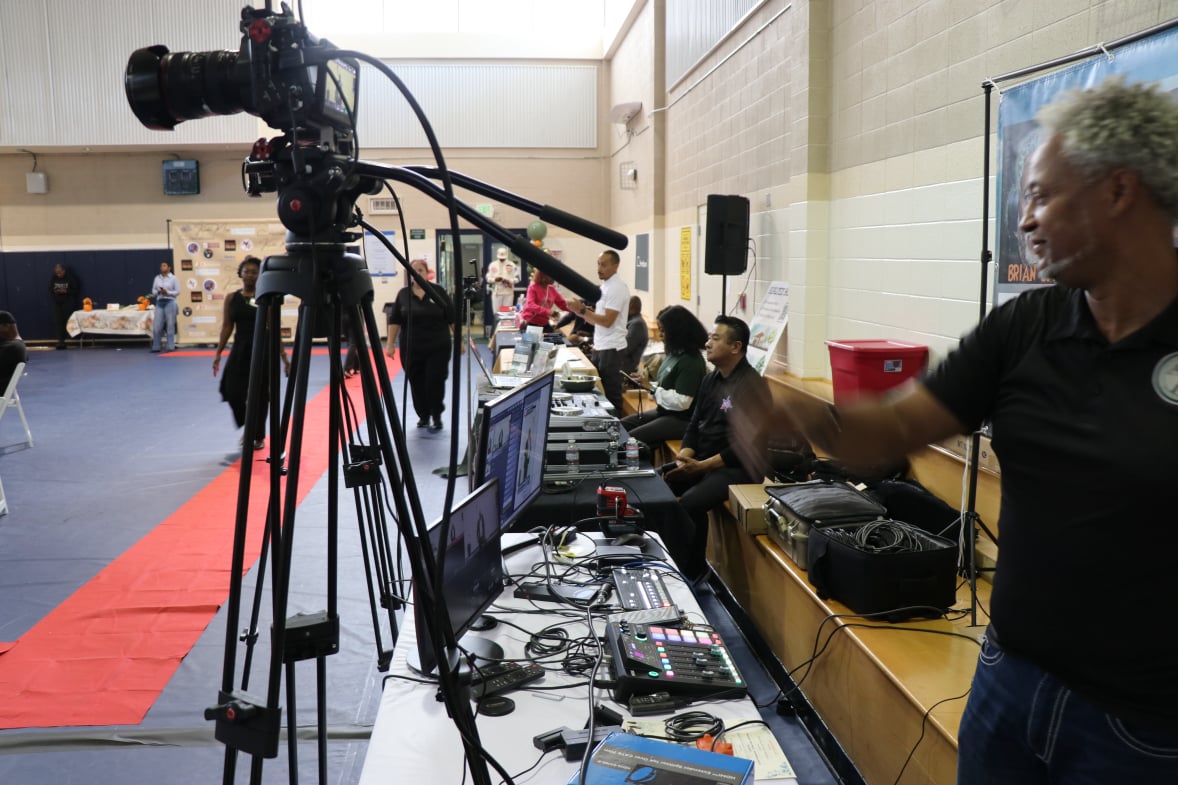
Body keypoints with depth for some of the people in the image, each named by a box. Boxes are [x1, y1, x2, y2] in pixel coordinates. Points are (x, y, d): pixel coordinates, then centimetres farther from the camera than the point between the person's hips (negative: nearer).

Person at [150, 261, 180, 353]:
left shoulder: (174, 278, -1)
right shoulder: (157, 278, 10)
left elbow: (177, 292, -3)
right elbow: (153, 290, 13)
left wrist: (167, 292, -16)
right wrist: (158, 292, -8)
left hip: (170, 302, -4)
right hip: (159, 302, 4)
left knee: (170, 325, -1)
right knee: (157, 326, 1)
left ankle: (170, 346, 4)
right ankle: (156, 347, 7)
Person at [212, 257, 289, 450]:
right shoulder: (231, 298, 4)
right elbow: (226, 327, 6)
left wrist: (284, 357, -4)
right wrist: (218, 353, 0)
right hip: (240, 350, 2)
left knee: (260, 396, 2)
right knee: (233, 393, -4)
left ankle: (258, 436, 19)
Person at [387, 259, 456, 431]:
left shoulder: (438, 291, -1)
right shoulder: (403, 294, 3)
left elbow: (452, 318, 1)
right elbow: (394, 320, 4)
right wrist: (391, 343, -2)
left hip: (438, 347, -2)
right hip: (411, 349, 2)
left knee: (435, 383, -3)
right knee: (416, 384, 7)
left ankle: (436, 417, 12)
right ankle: (423, 416, 23)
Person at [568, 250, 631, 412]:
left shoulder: (617, 288, -15)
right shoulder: (605, 285, 13)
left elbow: (607, 321, -20)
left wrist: (582, 310, -18)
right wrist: (580, 311, 1)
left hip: (611, 348, -9)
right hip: (599, 346, 9)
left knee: (611, 394, -3)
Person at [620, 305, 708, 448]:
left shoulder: (691, 361, -22)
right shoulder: (675, 353, 7)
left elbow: (681, 402, -27)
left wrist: (651, 387, -19)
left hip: (682, 420, -10)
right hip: (664, 412, 10)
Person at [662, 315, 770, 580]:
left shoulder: (751, 385, -14)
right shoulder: (710, 380, 13)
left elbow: (746, 444, -20)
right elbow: (694, 425, 15)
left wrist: (701, 466, -22)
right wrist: (684, 456, -5)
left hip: (739, 468, -8)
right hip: (702, 459, 9)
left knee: (690, 504, -30)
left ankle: (692, 572, -10)